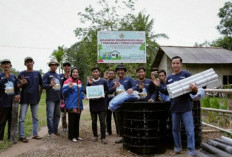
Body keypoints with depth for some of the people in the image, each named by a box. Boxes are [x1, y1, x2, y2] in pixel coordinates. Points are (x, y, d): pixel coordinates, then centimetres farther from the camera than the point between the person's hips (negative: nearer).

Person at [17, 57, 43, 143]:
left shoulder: (37, 73, 7)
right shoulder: (22, 74, -1)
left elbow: (41, 85, 14)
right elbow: (18, 86, -1)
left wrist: (40, 94, 6)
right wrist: (22, 83, -22)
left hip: (35, 98, 3)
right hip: (25, 98, -3)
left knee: (35, 117, 11)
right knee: (22, 118, -1)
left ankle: (35, 134, 22)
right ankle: (22, 136, 9)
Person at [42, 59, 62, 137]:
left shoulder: (58, 75, 17)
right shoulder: (47, 75, -1)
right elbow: (43, 85, -10)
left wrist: (62, 97, 18)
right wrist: (50, 85, -29)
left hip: (58, 98, 6)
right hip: (50, 98, -6)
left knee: (57, 115, 11)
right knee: (50, 115, -5)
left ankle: (55, 130, 20)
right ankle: (51, 132, 2)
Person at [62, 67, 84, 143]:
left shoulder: (79, 82, 14)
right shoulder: (67, 81, -7)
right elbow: (64, 92, -10)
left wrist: (83, 97, 5)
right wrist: (69, 87, -26)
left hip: (78, 105, 6)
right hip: (71, 105, -6)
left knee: (77, 120, 13)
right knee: (72, 121, -1)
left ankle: (76, 135, 24)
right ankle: (71, 136, 11)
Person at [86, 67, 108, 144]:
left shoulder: (103, 81, 1)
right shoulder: (89, 81, 5)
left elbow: (107, 90, 5)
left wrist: (104, 95, -14)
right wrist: (89, 84, -13)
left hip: (101, 104, -2)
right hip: (93, 104, 2)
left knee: (102, 121, -1)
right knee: (94, 121, 12)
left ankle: (103, 137, 8)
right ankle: (95, 136, 27)